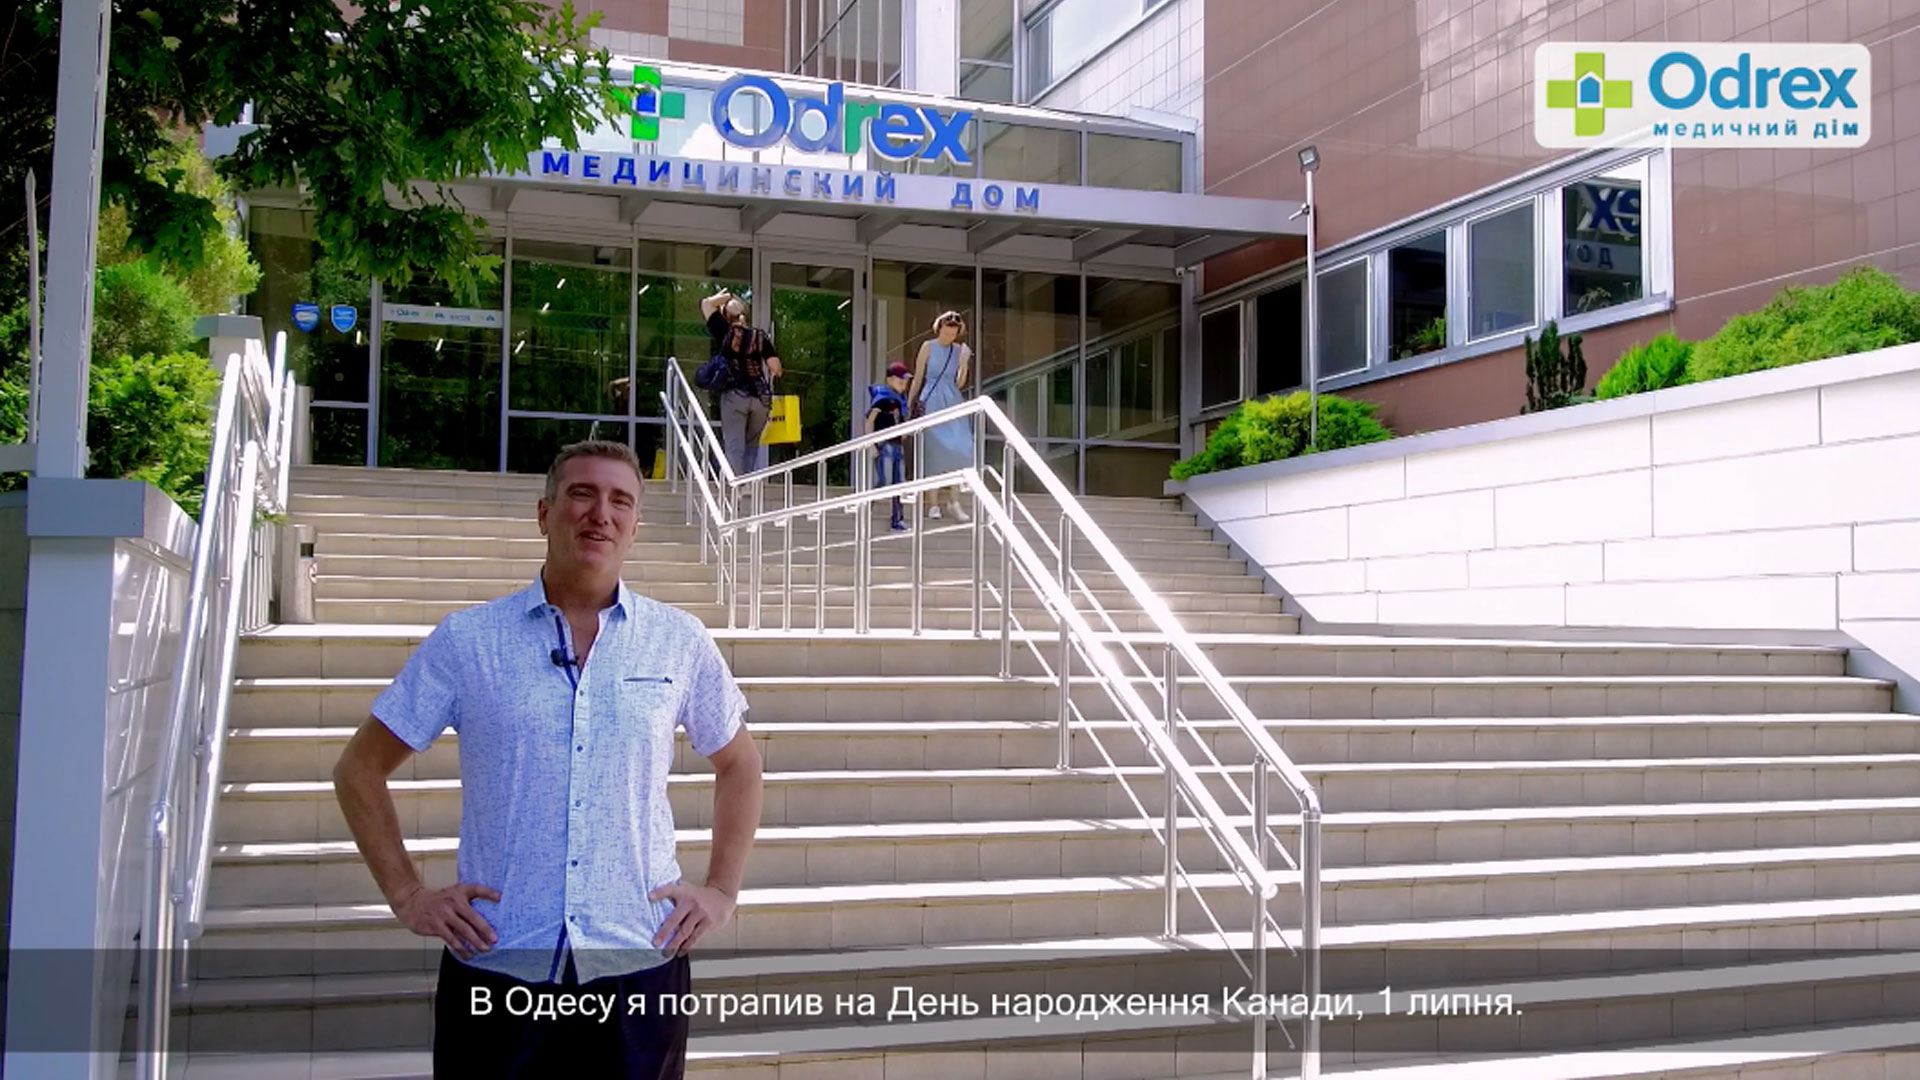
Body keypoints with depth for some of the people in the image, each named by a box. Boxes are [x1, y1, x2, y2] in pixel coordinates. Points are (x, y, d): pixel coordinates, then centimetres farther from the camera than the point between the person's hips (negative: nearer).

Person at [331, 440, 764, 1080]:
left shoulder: (681, 643, 3)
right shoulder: (465, 641, 0)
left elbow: (738, 767, 16)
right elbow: (359, 769, 8)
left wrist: (721, 891, 7)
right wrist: (407, 896, 0)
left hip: (640, 963, 1)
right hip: (495, 968, -1)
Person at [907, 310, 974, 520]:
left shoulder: (960, 350, 8)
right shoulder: (928, 347, 1)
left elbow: (959, 384, 7)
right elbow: (917, 378, 5)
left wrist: (965, 365, -7)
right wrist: (908, 405, 5)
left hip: (953, 402, 2)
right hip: (931, 402, -2)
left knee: (959, 449, -9)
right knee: (933, 452, -1)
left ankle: (954, 501, -3)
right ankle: (934, 504, 5)